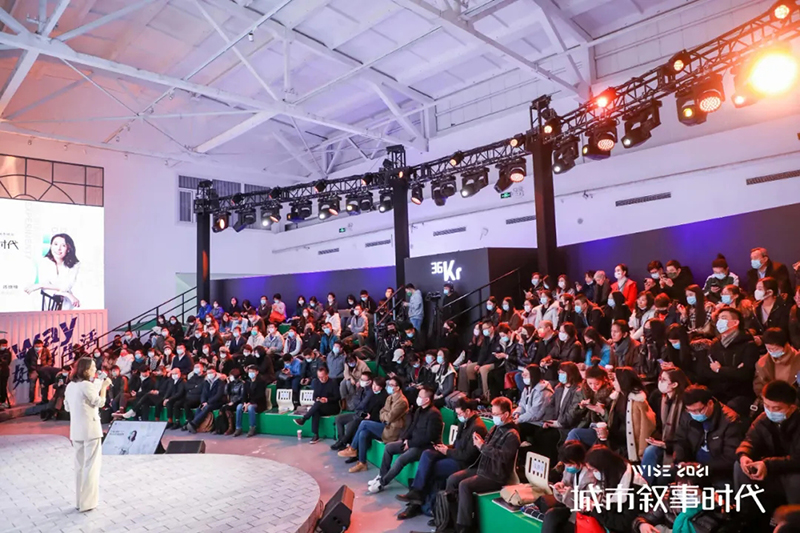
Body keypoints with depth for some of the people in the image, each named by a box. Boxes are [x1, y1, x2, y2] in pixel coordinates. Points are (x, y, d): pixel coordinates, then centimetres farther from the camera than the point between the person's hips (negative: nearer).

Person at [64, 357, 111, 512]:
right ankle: (87, 502, 4)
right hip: (90, 429, -8)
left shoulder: (70, 385, 8)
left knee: (79, 465, 16)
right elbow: (100, 402, -13)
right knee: (91, 465, 1)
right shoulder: (87, 385, -17)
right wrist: (104, 386, -4)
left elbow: (67, 407, 16)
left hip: (76, 430, 8)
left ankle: (79, 501, 23)